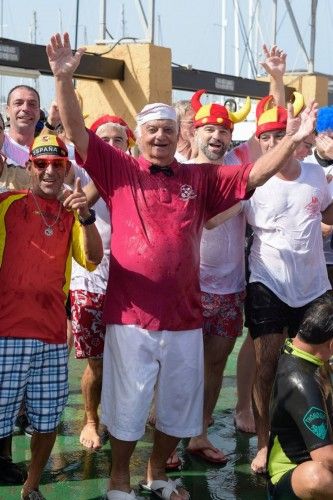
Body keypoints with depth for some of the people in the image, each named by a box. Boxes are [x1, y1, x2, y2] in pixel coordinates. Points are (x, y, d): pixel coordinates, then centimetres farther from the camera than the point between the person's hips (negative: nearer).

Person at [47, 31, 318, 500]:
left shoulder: (200, 178, 5)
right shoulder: (119, 169, -2)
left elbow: (254, 175, 6)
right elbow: (77, 133, -10)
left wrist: (291, 141, -5)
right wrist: (64, 77, -22)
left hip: (184, 317, 4)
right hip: (130, 315, -3)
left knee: (178, 404, 18)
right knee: (126, 405, 10)